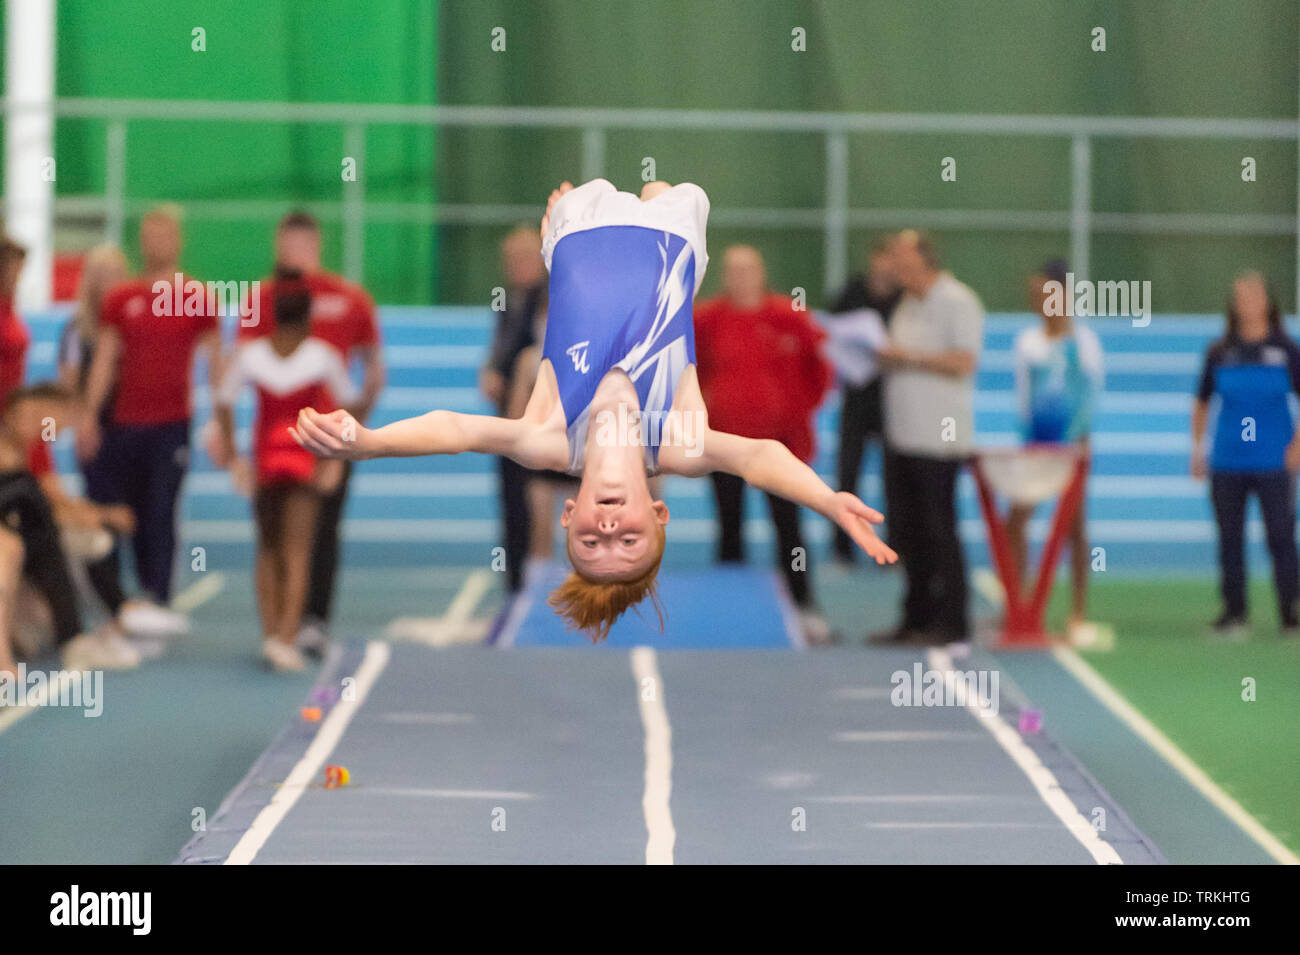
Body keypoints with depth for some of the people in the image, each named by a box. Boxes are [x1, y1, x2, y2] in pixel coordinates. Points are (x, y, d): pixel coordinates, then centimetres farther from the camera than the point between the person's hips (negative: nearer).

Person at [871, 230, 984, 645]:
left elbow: (964, 362, -16)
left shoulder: (957, 302, -8)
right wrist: (882, 354, 5)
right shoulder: (907, 306, 19)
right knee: (907, 532, 9)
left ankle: (951, 622, -1)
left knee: (938, 530, -6)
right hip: (901, 435, 8)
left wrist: (909, 357, -16)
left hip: (937, 438, -8)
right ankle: (917, 619, 16)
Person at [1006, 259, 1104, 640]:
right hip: (1037, 439, 4)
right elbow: (1023, 394, 13)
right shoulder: (1027, 342, 9)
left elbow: (1092, 391, -5)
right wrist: (1027, 434, 4)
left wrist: (1079, 437, -13)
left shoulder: (1083, 340, -3)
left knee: (1075, 525, 1)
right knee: (1016, 519, -5)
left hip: (1073, 441, -4)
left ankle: (1078, 615, 5)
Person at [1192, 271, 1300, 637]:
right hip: (1227, 465, 2)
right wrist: (1197, 448, 10)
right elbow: (1202, 402, 16)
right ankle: (1233, 612, 13)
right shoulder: (1220, 353, 7)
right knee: (1230, 538, 5)